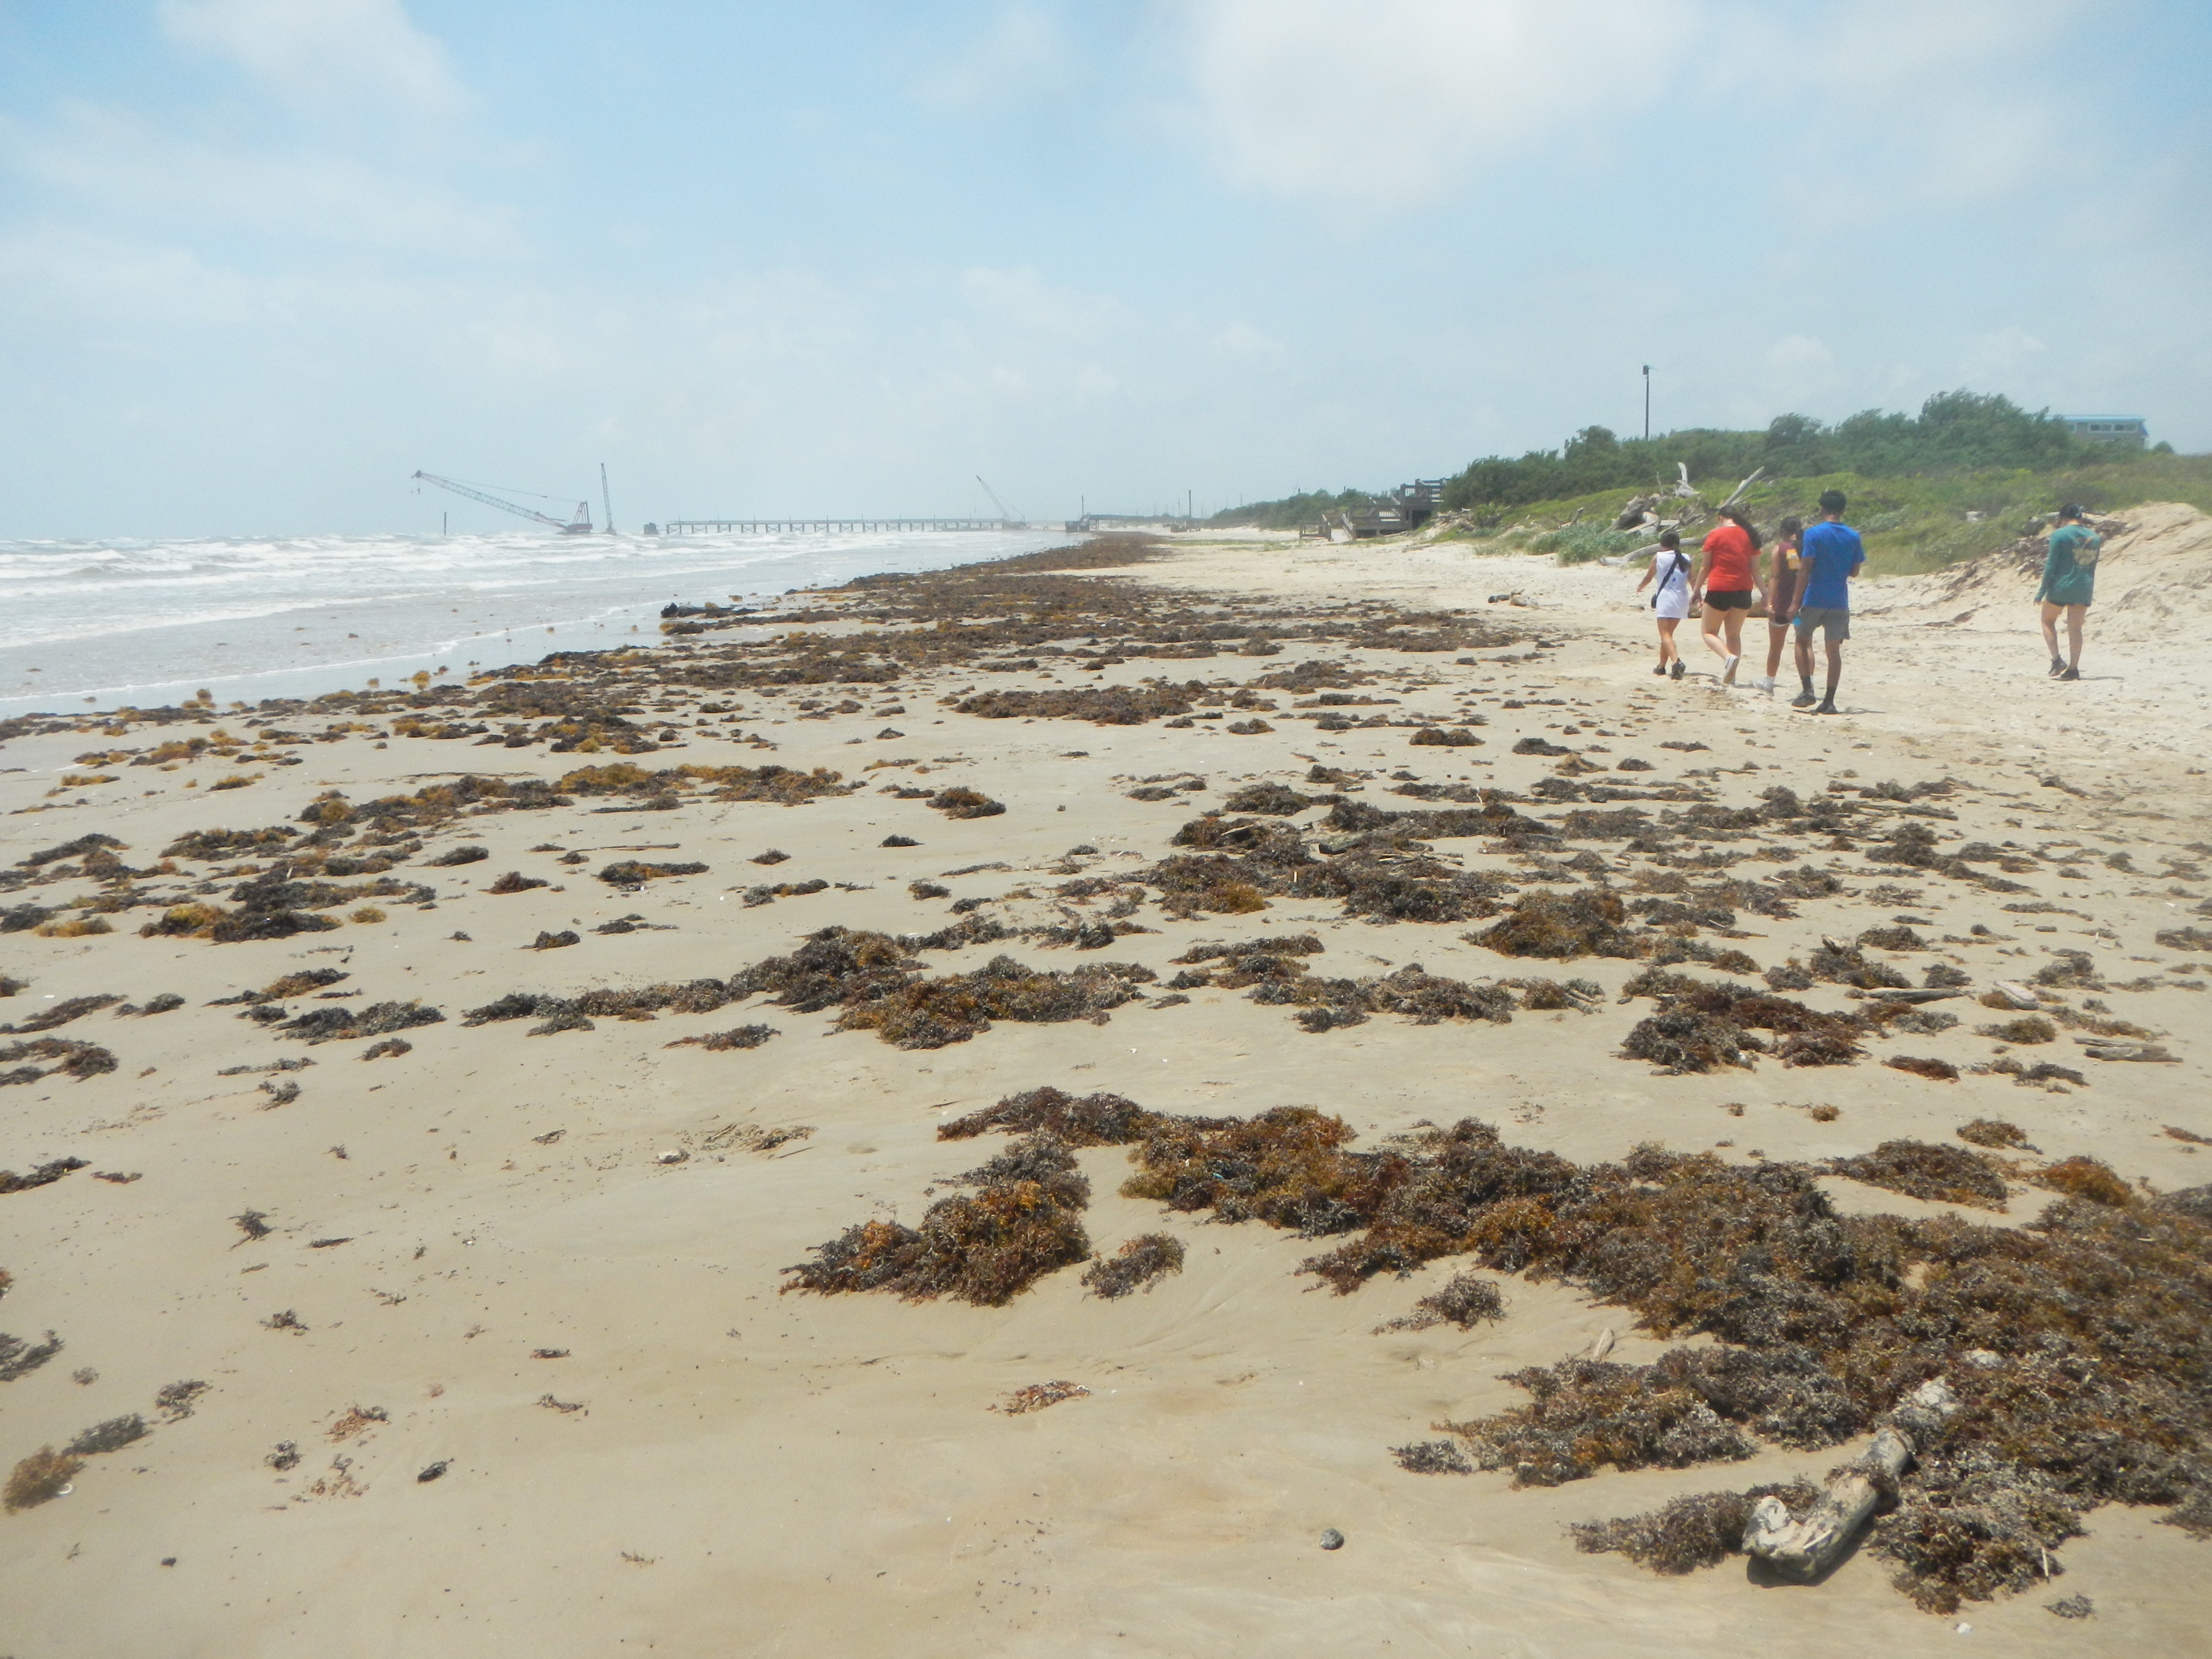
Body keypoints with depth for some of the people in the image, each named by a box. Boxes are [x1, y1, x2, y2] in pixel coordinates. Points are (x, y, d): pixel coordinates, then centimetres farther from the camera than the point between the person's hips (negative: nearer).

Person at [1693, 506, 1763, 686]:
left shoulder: (1716, 535, -3)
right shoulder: (1750, 537, 9)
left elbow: (1705, 567, -1)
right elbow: (1755, 570, 7)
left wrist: (1697, 590, 8)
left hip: (1719, 590, -5)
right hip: (1743, 590, 5)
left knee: (1709, 633, 4)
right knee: (1734, 634, 12)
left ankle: (1729, 657, -23)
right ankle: (1730, 676, 7)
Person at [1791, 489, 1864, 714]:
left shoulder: (1813, 534, -8)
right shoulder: (1853, 537, 4)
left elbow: (1806, 570, -12)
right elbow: (1854, 571, 9)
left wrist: (1796, 601, -9)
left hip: (1814, 599, -3)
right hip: (1839, 602, 3)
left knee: (1803, 641, 12)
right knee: (1834, 650, 4)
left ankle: (1808, 690, -2)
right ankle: (1829, 701, 2)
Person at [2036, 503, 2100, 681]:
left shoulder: (2059, 535, -8)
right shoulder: (2094, 537, 9)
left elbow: (2051, 565, -10)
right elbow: (2092, 566, 14)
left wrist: (2042, 590, -4)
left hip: (2061, 587, -5)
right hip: (2084, 590, 5)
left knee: (2048, 621, 13)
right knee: (2075, 628, 7)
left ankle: (2057, 660, -1)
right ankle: (2073, 669, 5)